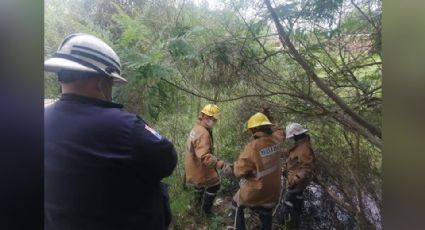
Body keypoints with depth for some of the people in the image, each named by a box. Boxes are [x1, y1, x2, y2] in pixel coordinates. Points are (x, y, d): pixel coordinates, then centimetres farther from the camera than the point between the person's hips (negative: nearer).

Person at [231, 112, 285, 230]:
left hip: (254, 193, -5)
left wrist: (238, 163, -6)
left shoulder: (252, 146, -29)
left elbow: (239, 172, -23)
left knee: (237, 204, 27)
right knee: (266, 220, 29)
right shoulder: (277, 139, -12)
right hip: (272, 193, 5)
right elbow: (280, 131, 15)